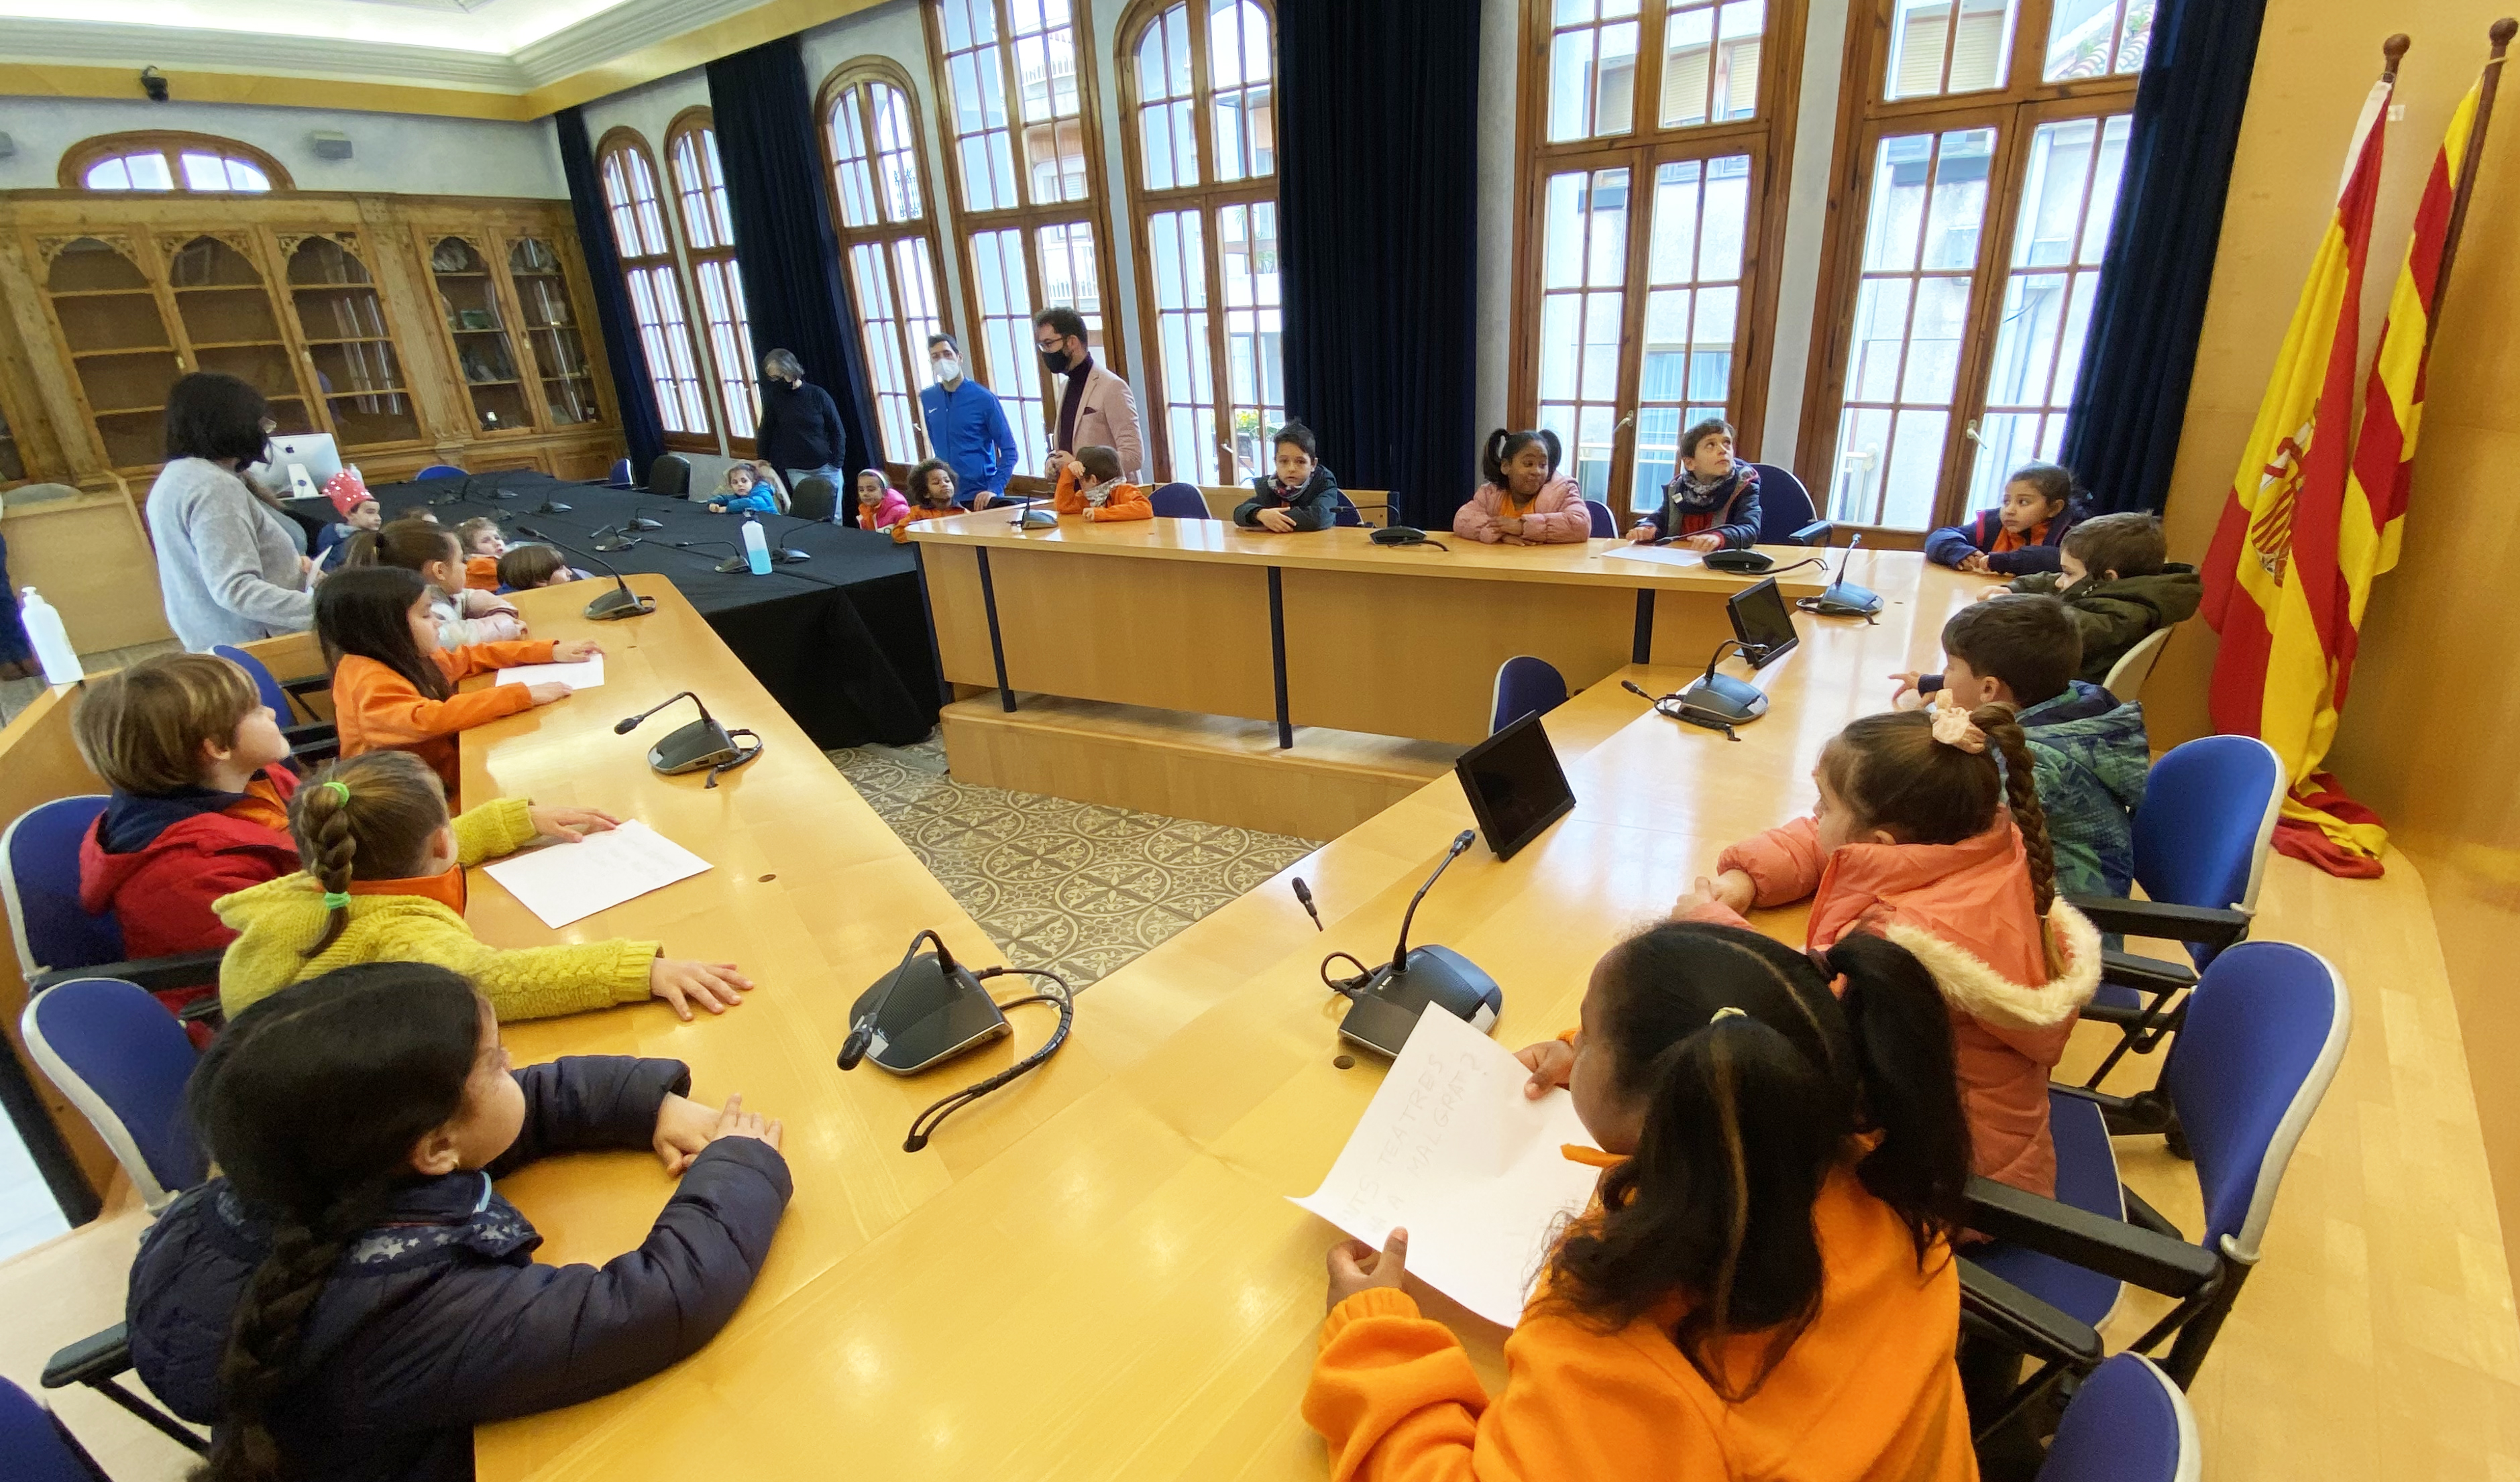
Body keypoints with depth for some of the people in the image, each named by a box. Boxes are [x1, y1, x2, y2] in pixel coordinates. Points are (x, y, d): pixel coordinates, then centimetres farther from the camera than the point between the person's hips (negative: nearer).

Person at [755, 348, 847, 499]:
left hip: (826, 468, 0)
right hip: (796, 471, 0)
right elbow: (766, 431, 10)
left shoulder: (817, 395, -4)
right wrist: (763, 459, 7)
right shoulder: (773, 399, 1)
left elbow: (838, 431, -2)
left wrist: (836, 463, -8)